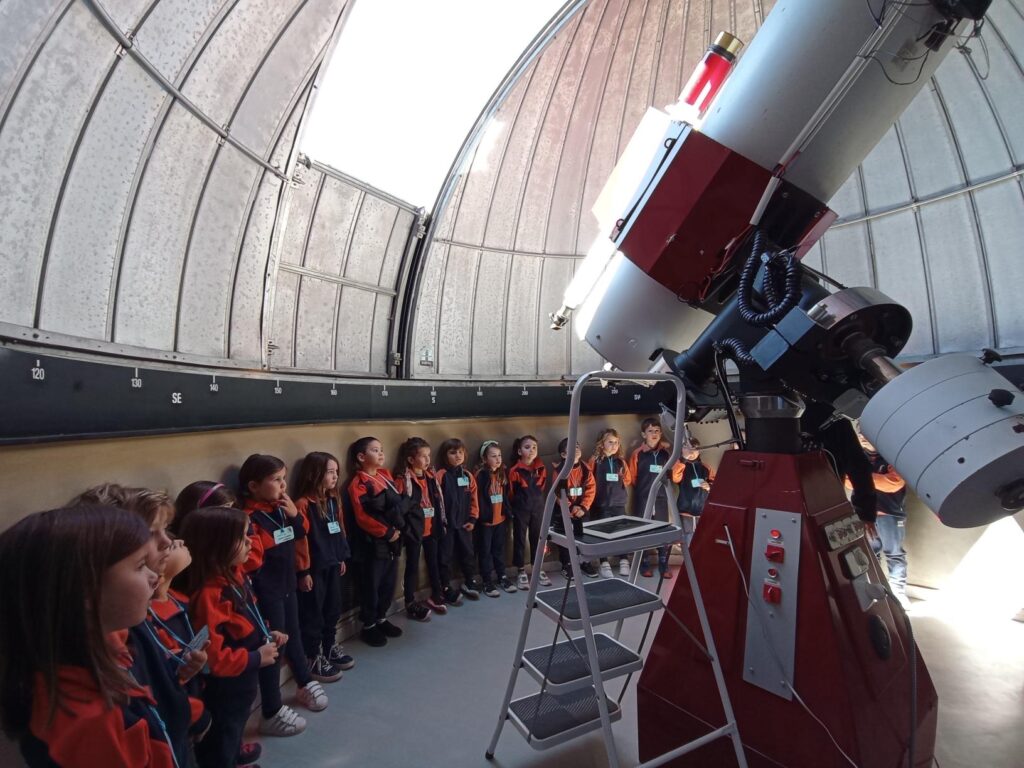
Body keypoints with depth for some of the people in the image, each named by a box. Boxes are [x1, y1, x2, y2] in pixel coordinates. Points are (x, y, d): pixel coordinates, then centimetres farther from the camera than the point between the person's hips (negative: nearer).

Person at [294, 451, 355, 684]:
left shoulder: (334, 500, 7)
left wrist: (342, 557, 15)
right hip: (314, 569, -8)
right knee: (313, 614, 7)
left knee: (333, 609, 20)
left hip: (332, 565, 8)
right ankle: (314, 659, 22)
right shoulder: (303, 504, -20)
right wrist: (303, 571, -18)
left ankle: (331, 647, 38)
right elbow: (300, 540, -20)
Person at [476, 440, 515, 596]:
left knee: (500, 549, 19)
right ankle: (487, 582, 18)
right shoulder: (481, 475, -15)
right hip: (486, 520, -6)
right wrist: (483, 516, -19)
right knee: (485, 551, 7)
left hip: (500, 519, 6)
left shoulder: (503, 473, 6)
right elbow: (478, 497, -17)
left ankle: (502, 576, 32)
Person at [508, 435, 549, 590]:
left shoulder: (541, 468, 0)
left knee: (537, 539, 12)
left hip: (538, 508, 4)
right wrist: (511, 510, -5)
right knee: (520, 539, 6)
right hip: (520, 510, -3)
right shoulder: (515, 471, -12)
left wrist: (536, 500, 11)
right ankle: (521, 572, 18)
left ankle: (539, 570, 26)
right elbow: (510, 492, -7)